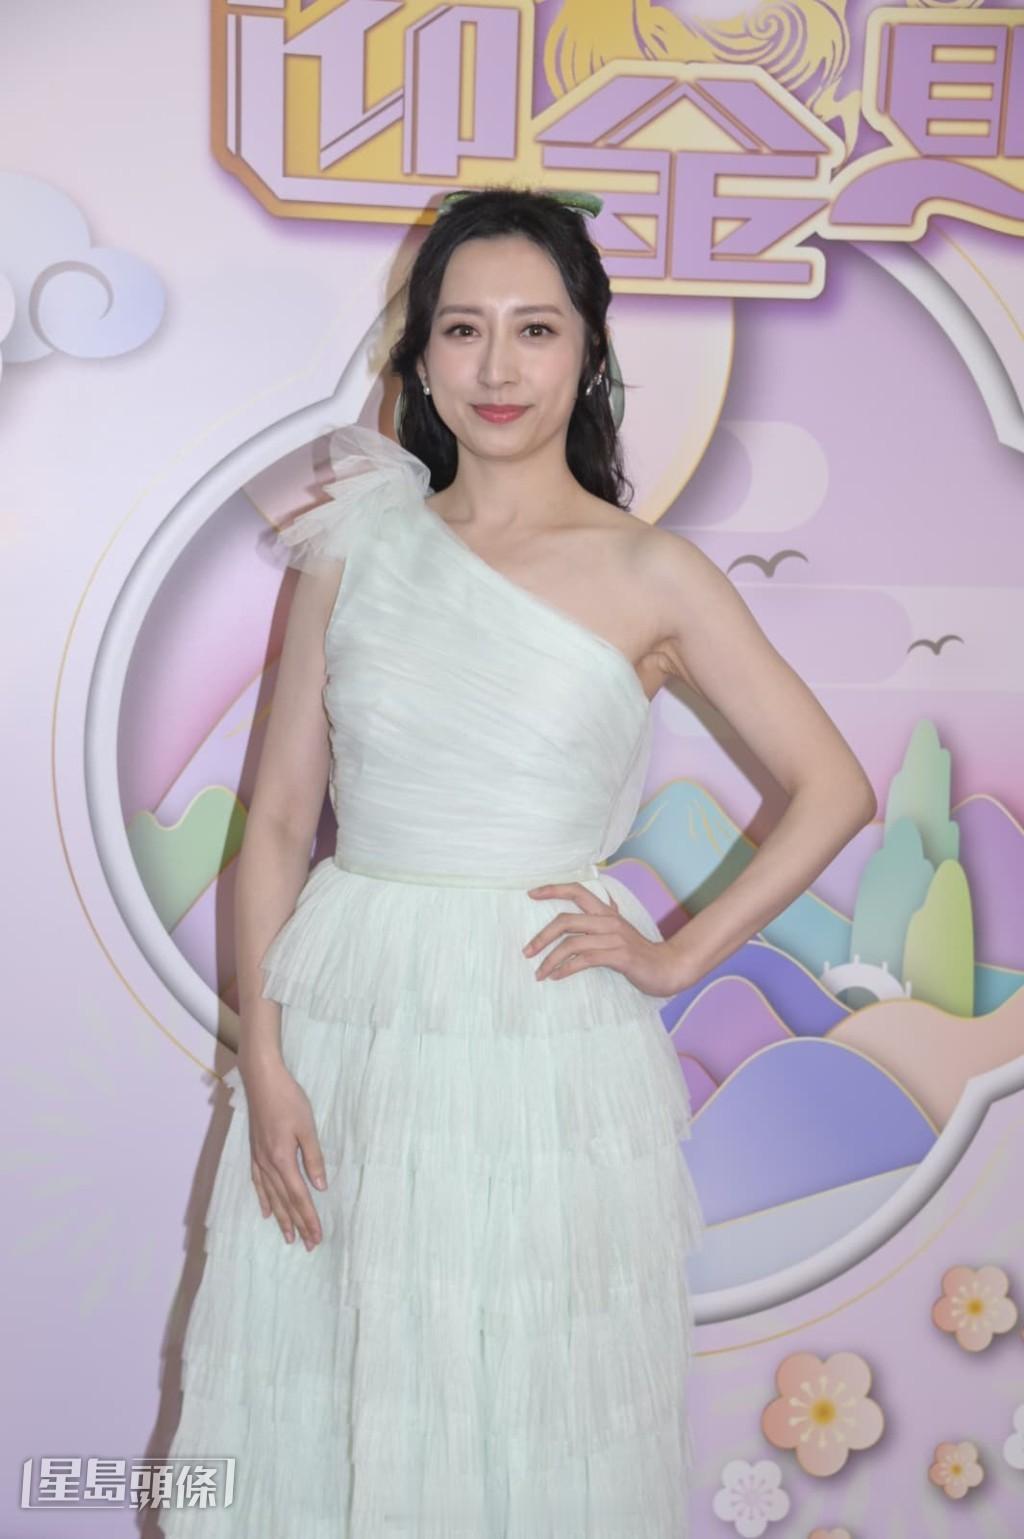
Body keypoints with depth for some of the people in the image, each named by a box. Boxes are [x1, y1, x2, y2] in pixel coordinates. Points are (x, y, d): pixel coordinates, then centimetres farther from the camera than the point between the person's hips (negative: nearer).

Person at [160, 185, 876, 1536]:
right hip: (345, 1033, 2)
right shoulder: (356, 549, 4)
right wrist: (264, 1063, -4)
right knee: (319, 1410, 14)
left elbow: (835, 789, 2)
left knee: (541, 1425, 12)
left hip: (550, 1041, -2)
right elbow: (279, 817, 3)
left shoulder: (651, 577, -2)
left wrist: (677, 958, -3)